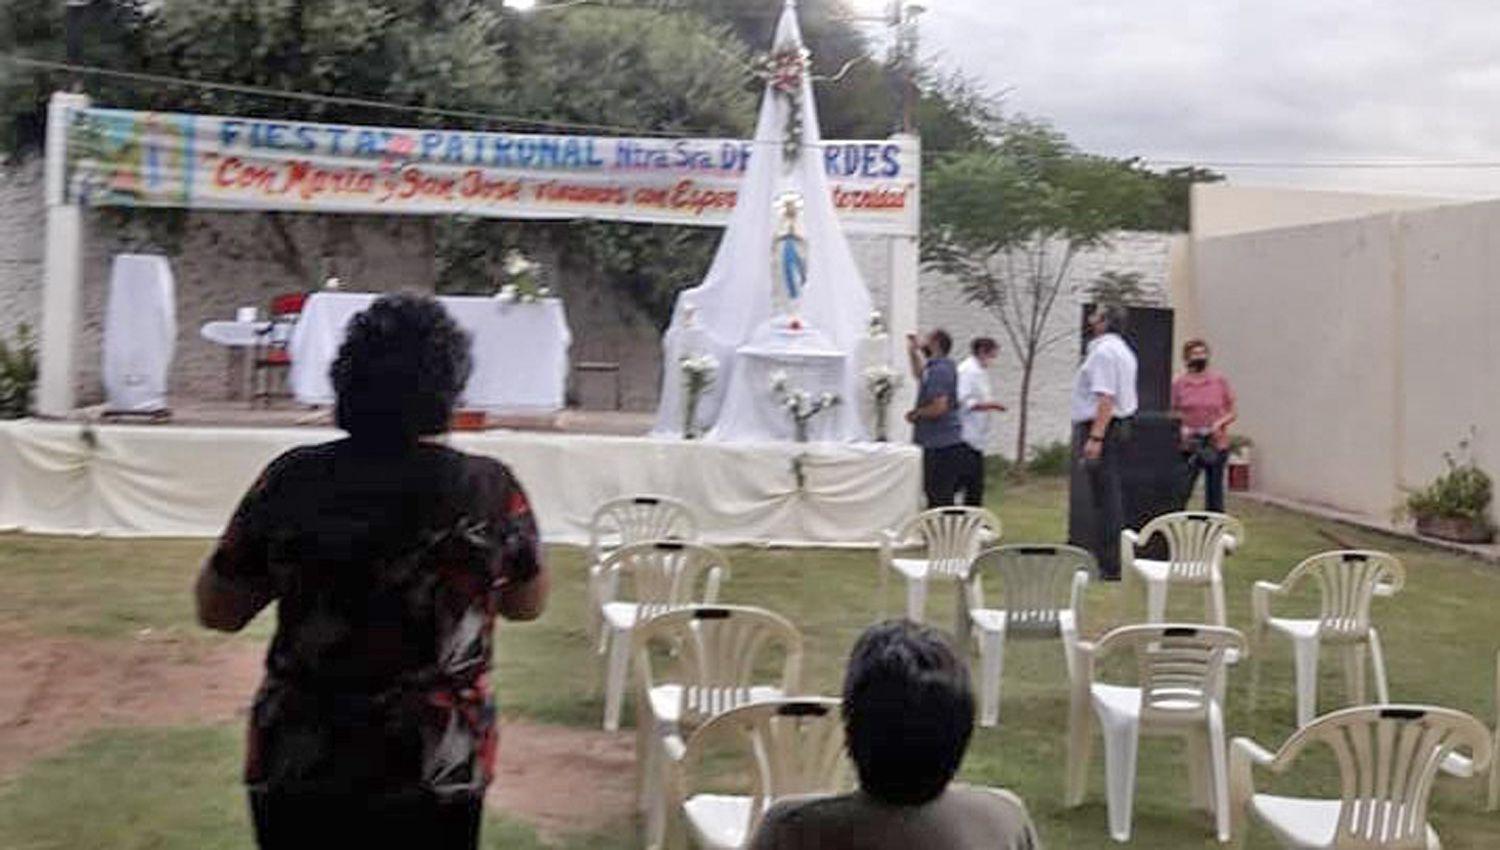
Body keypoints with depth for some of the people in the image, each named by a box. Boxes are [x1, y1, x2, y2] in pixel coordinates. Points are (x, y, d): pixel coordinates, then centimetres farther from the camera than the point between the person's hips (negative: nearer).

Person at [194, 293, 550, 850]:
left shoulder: (291, 480, -10)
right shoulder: (490, 490, -12)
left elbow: (216, 611, 2)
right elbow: (528, 605, 6)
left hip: (297, 767, 1)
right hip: (435, 773, 0)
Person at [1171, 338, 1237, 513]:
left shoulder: (1220, 381, 3)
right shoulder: (1178, 384, 2)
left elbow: (1231, 413, 7)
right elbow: (1173, 414, 7)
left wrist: (1219, 423, -12)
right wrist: (1181, 428, -12)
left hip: (1216, 446, 1)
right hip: (1188, 446, -1)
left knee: (1214, 494, 6)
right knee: (1180, 493, -6)